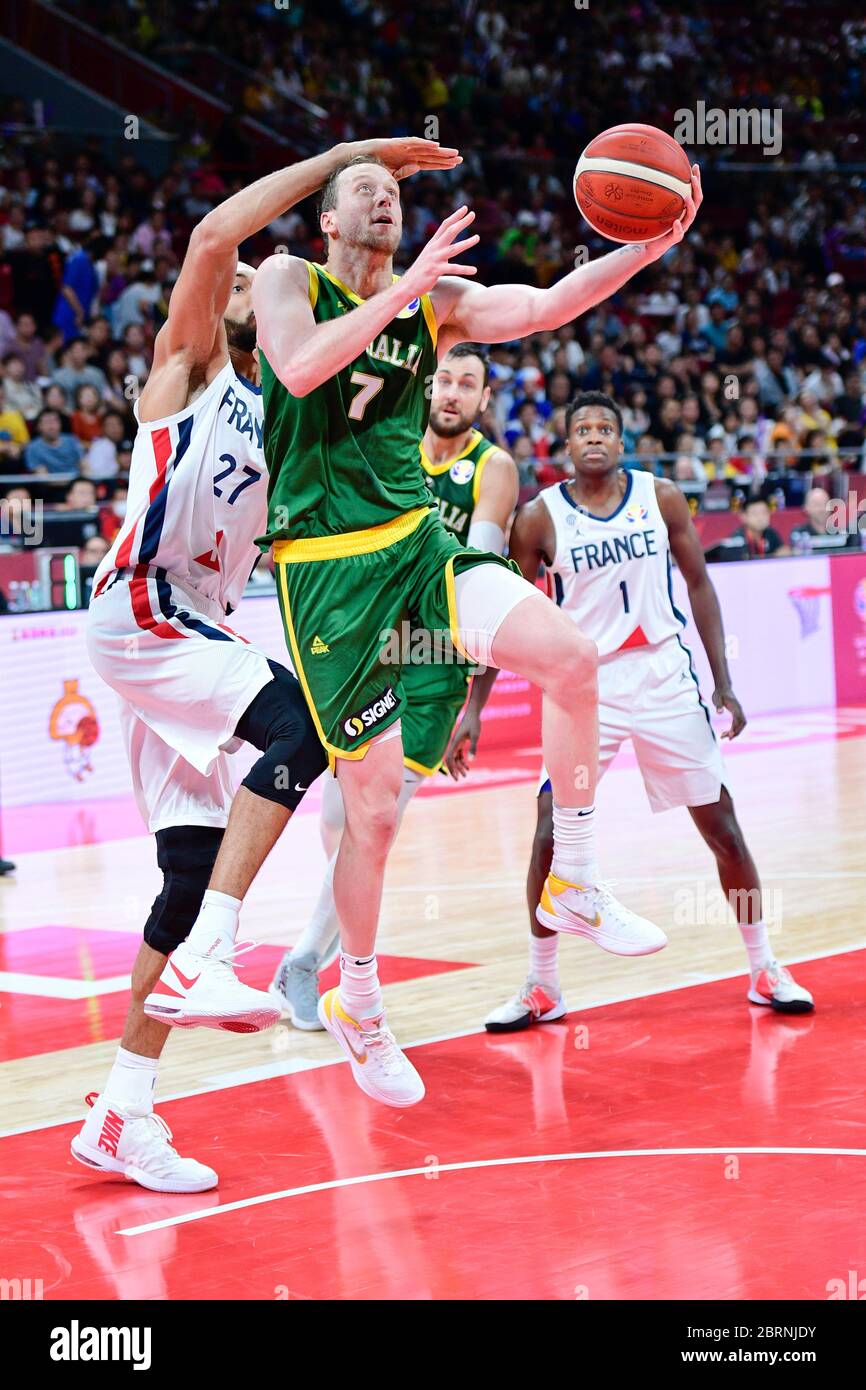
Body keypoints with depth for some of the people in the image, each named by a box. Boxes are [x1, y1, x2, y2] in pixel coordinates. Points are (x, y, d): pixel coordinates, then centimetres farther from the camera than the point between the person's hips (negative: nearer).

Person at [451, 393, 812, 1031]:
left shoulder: (662, 498, -2)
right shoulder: (540, 517, -6)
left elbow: (699, 584, 6)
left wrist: (724, 683, 2)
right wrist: (473, 708, -3)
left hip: (666, 678, 1)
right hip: (587, 684, -1)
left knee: (722, 824, 4)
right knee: (551, 833, -7)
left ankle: (766, 970, 18)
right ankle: (541, 988, 8)